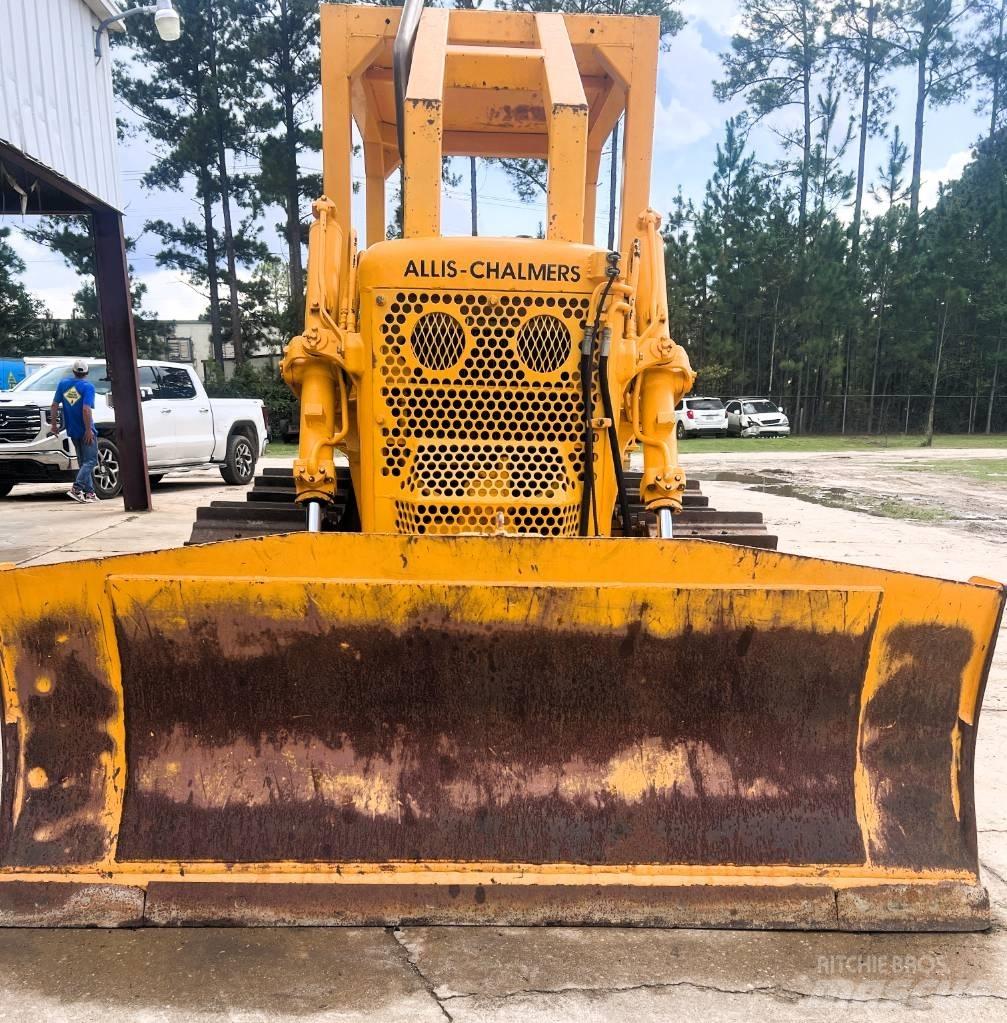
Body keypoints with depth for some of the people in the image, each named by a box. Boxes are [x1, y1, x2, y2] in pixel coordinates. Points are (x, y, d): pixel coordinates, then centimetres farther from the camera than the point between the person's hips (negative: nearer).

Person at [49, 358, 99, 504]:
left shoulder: (63, 383, 5)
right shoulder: (88, 386, -12)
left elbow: (55, 404, 6)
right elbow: (86, 409, -22)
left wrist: (54, 424, 13)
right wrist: (89, 430, -20)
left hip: (72, 430, 6)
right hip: (85, 430, -6)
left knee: (83, 461, 13)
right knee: (90, 460, -2)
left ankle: (89, 493, 13)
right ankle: (76, 489, -17)